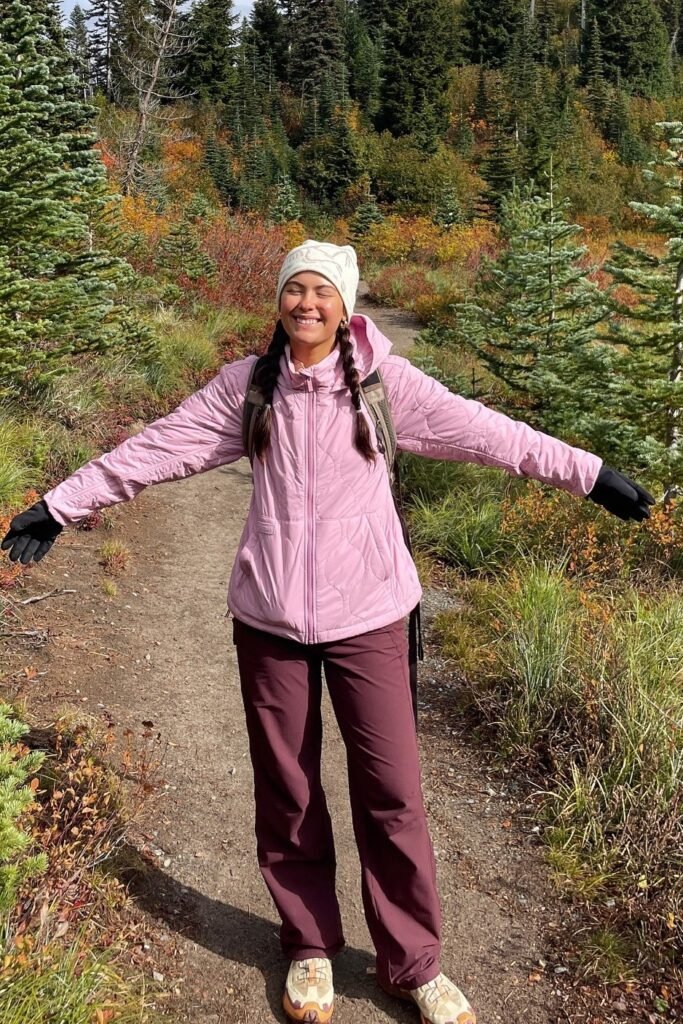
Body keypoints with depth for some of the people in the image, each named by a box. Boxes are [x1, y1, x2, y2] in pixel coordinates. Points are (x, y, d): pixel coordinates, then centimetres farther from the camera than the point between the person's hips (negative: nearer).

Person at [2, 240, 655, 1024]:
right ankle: (308, 948, 32)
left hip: (366, 615, -1)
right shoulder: (248, 385, 2)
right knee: (286, 792, 12)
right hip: (269, 617, 2)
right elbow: (157, 447, 5)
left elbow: (480, 430, -4)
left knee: (391, 792, 3)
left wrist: (589, 474, -5)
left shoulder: (382, 380, -3)